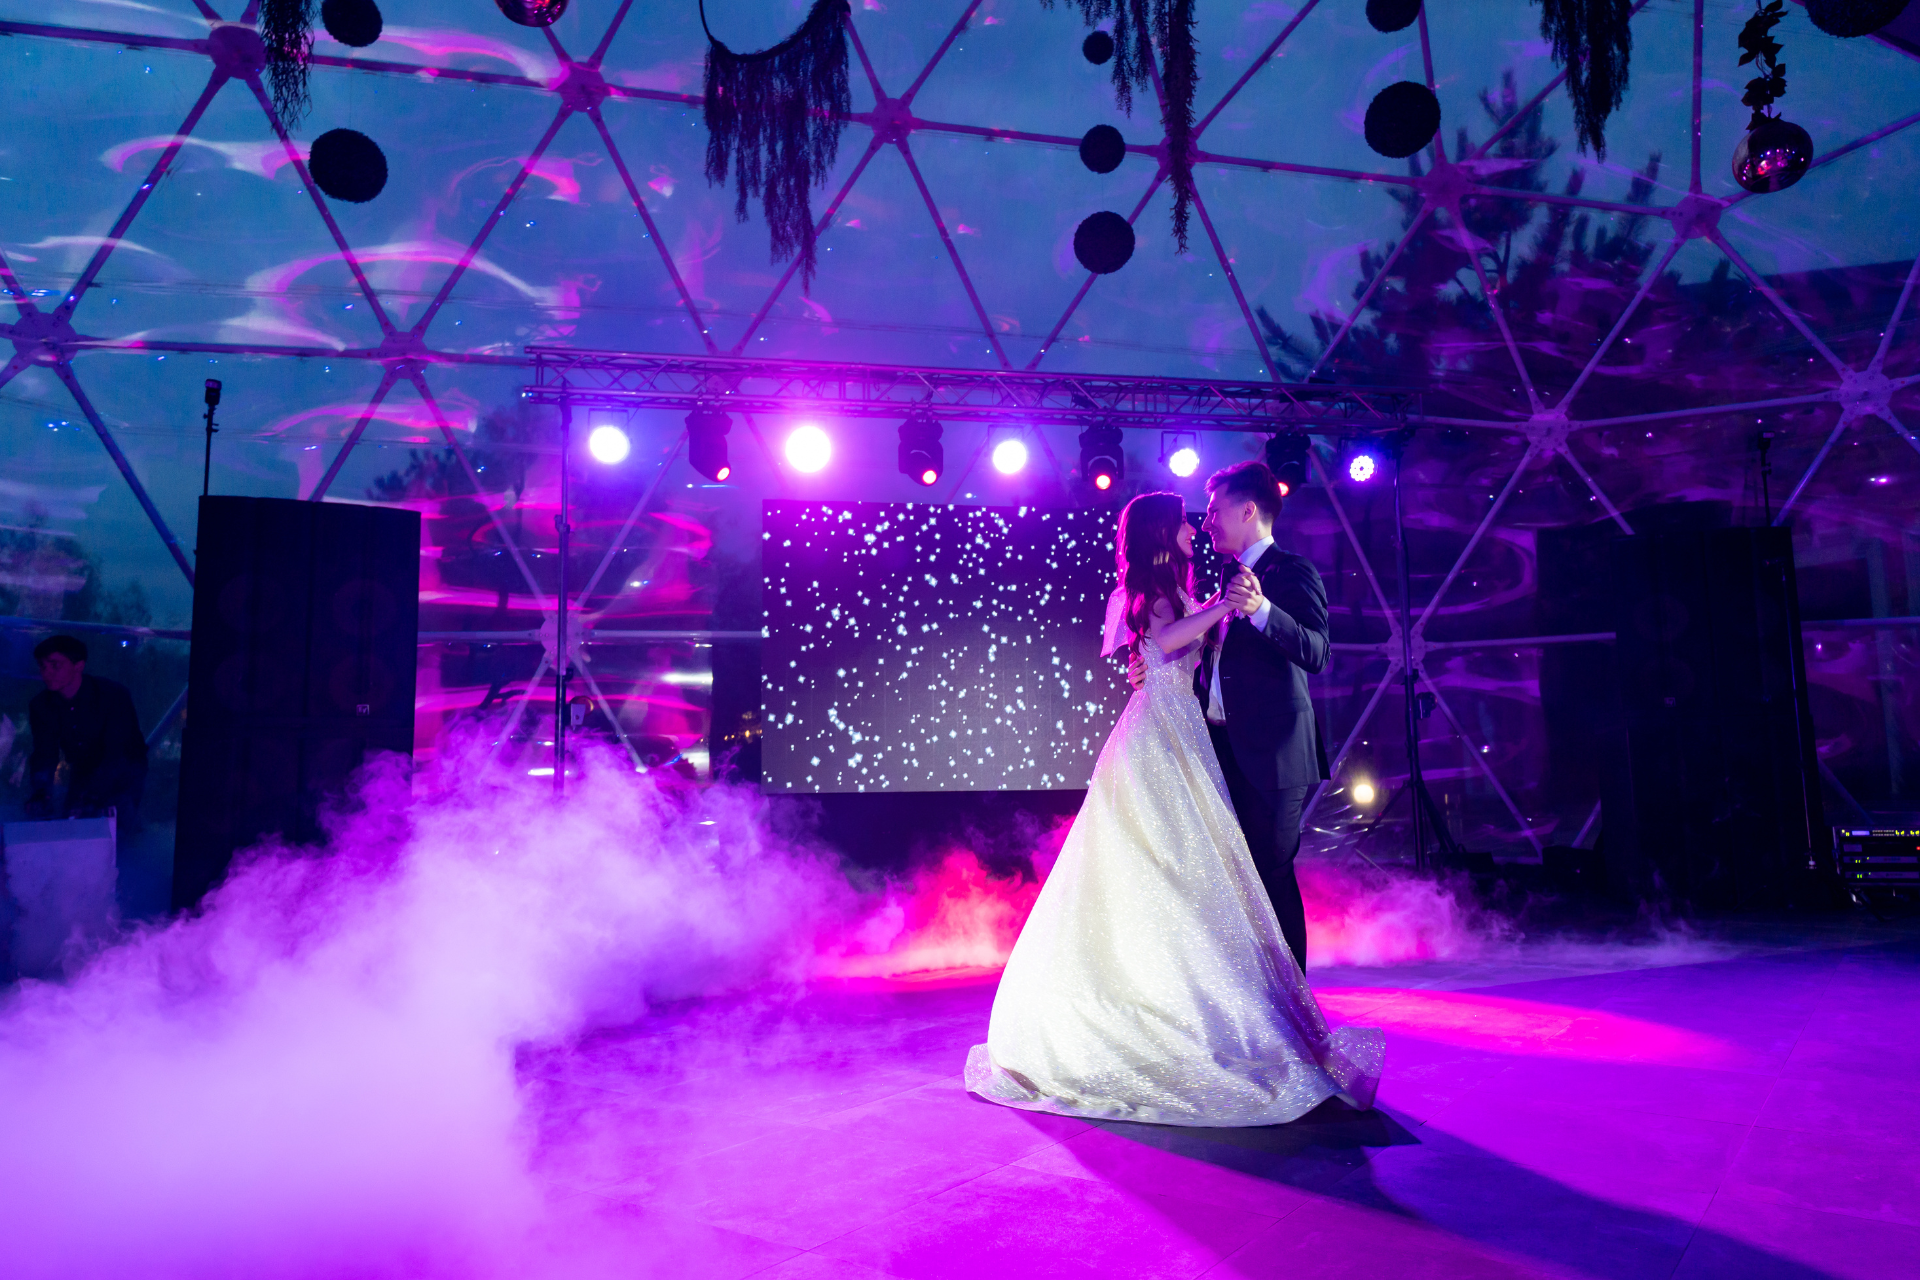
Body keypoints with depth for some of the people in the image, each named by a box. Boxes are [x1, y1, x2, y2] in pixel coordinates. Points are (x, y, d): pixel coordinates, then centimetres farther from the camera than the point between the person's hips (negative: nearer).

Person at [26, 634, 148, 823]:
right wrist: (41, 792, -38)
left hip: (125, 773, -5)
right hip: (82, 773, 5)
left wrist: (90, 798, -46)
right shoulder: (40, 705, -10)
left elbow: (116, 757, -33)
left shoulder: (114, 695, -27)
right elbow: (44, 754, -16)